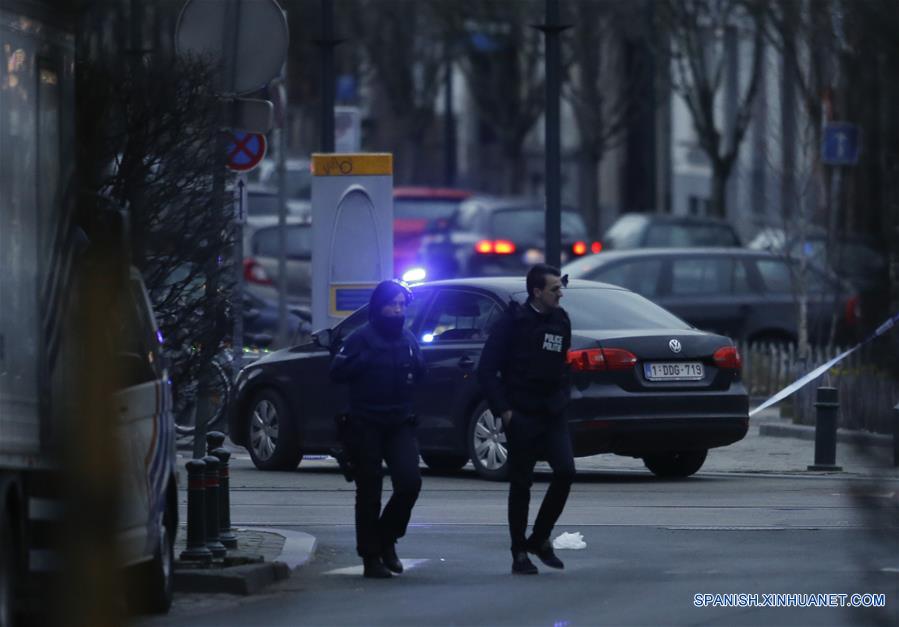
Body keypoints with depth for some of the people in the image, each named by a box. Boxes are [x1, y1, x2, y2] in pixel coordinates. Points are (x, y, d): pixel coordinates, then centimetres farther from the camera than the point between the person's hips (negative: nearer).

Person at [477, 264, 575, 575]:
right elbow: (487, 370, -8)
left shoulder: (561, 321, 9)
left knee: (565, 471, -10)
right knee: (521, 483, 0)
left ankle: (540, 538, 7)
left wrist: (562, 398, 10)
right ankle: (519, 553, 9)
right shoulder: (514, 321, -7)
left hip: (552, 414, 5)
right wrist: (503, 409, -12)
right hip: (521, 416, -5)